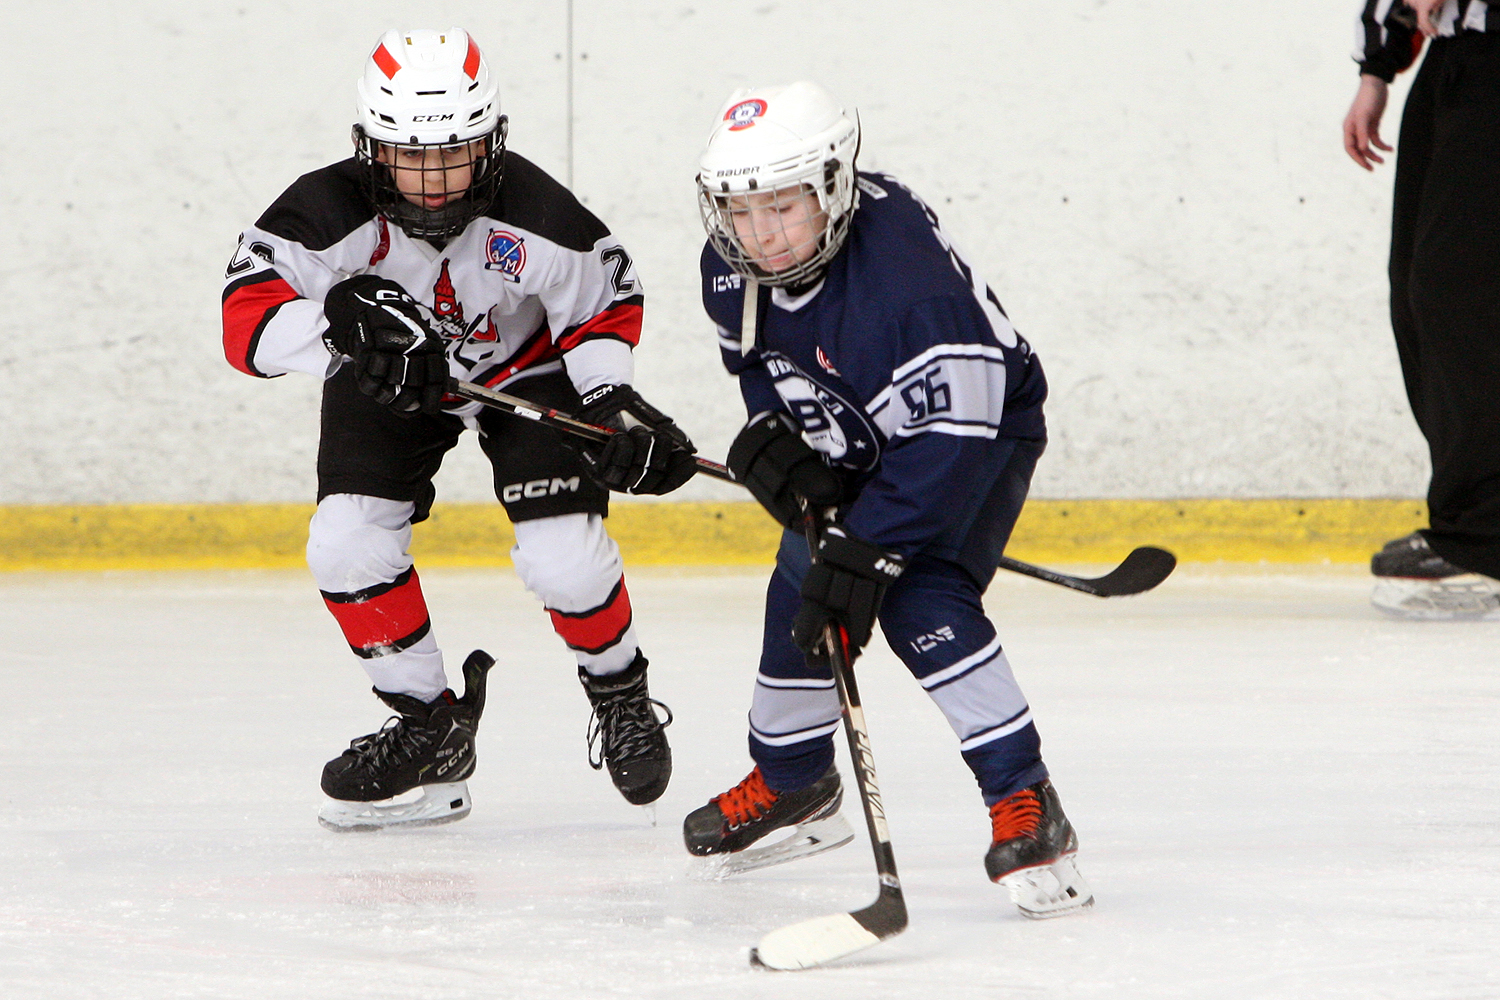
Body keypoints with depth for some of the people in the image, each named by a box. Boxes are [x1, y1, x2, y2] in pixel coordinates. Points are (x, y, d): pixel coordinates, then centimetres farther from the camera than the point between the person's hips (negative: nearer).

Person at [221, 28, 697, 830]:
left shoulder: (535, 218, -31)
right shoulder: (332, 213, -33)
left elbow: (605, 299, -11)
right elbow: (248, 319, -40)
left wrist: (612, 401, -24)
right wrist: (338, 323, -58)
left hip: (527, 366, -2)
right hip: (388, 377, 2)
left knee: (562, 557, -16)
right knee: (346, 544, -14)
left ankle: (621, 692, 17)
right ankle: (430, 730, 6)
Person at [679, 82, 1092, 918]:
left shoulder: (906, 276, -39)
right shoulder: (733, 270, -14)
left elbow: (946, 439, -37)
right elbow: (760, 363, 8)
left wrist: (864, 551, -38)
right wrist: (771, 439, -13)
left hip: (982, 427, -8)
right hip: (853, 446, 8)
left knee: (923, 604, -25)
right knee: (799, 598, 11)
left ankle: (1026, 807, -21)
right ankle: (794, 786, 36)